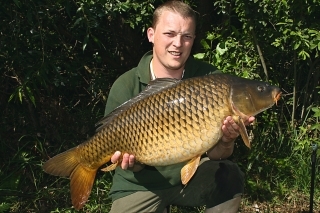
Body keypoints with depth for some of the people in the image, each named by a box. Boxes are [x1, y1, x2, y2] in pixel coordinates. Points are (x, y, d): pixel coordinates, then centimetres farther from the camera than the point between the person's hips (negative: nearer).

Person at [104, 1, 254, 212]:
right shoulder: (126, 87, -13)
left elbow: (216, 155, -11)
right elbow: (123, 154, -8)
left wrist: (226, 141, -33)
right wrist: (132, 161, -31)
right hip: (141, 186, -1)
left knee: (229, 177, -25)